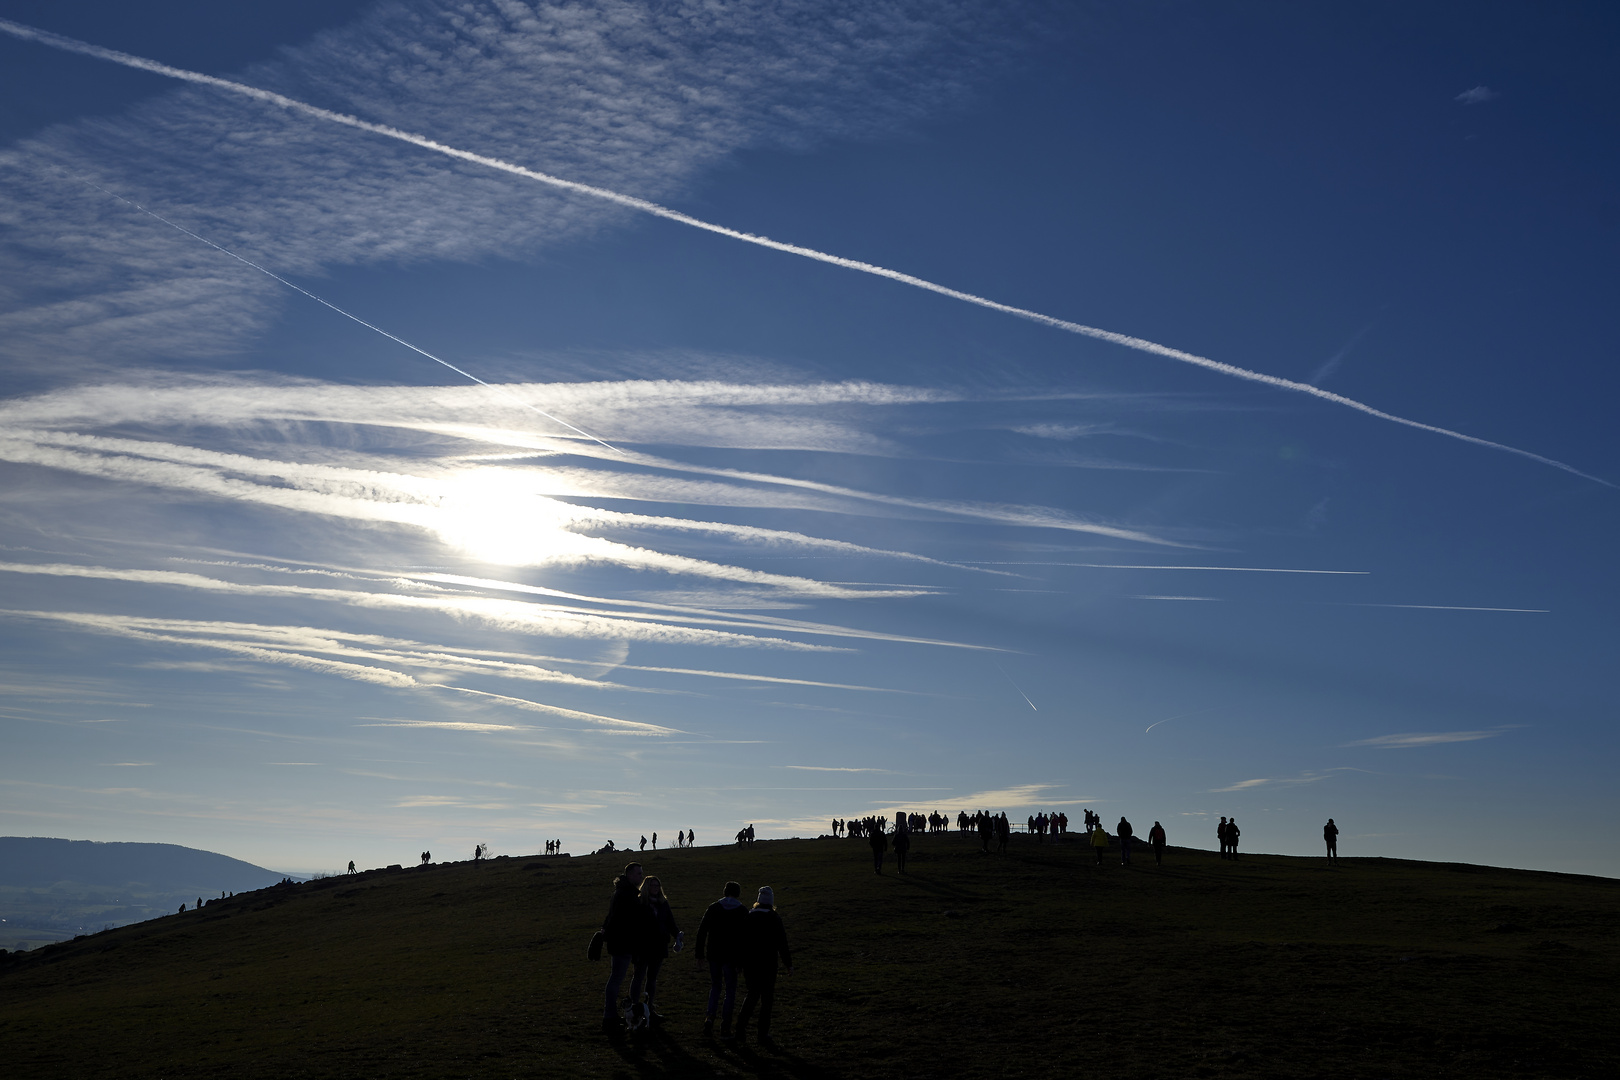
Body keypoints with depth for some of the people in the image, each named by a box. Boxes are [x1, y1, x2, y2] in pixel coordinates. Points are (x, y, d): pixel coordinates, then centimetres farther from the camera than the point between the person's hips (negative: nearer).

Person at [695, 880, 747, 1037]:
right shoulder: (742, 912, -3)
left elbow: (701, 931, 1)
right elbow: (744, 938, -7)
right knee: (730, 990, 7)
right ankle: (725, 1026, 4)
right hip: (731, 957, -2)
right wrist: (740, 960, -4)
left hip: (713, 954, 2)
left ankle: (709, 1017, 2)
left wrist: (700, 954, 5)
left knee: (715, 986, 18)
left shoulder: (713, 908, 3)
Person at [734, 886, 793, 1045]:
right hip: (768, 965, -3)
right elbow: (782, 944, -9)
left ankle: (740, 1028, 12)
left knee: (752, 994, 18)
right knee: (767, 998, 8)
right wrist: (788, 964, 0)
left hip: (749, 964, 3)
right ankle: (763, 1033, 10)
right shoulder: (775, 919, -10)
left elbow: (741, 941, 4)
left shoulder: (748, 917, 0)